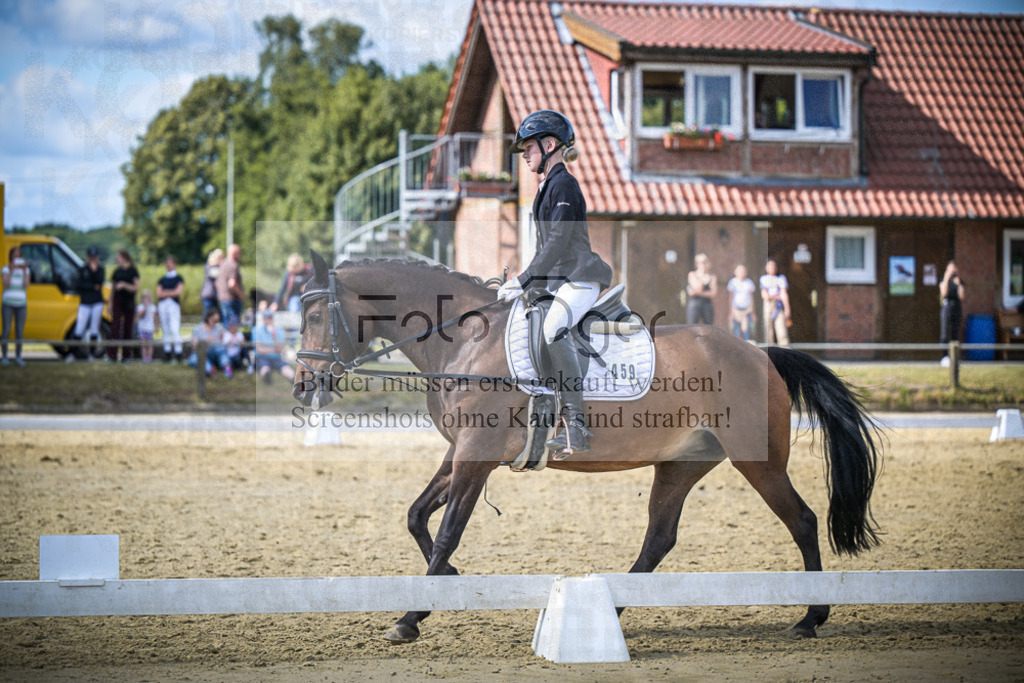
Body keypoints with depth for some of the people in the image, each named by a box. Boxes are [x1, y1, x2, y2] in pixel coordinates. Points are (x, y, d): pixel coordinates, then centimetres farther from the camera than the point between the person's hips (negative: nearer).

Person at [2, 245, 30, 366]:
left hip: (21, 304, 2)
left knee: (19, 332, 0)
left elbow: (26, 286, -4)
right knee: (6, 330, -5)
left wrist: (24, 271, -13)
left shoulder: (26, 269, 6)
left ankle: (18, 357, 9)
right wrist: (11, 271, -18)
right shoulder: (6, 269, 1)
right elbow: (5, 285, -11)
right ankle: (4, 357, 3)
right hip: (8, 303, -2)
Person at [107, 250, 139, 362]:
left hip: (129, 302, -2)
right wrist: (110, 304, 12)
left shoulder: (133, 271, 1)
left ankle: (126, 355, 7)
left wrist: (124, 285, -18)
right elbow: (112, 289, 16)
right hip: (117, 301, 2)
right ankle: (112, 355, -12)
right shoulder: (116, 272, 12)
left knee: (128, 329, 1)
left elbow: (136, 287, -4)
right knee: (115, 327, -9)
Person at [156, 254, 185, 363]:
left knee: (175, 329, -12)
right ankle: (167, 354, 8)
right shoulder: (162, 280, 16)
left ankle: (178, 354, -13)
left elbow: (178, 292, -6)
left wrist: (165, 292, 0)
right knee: (165, 331, 5)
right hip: (162, 305, 4)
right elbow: (159, 294, 5)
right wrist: (172, 292, -4)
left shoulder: (178, 279, 7)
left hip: (174, 305, -4)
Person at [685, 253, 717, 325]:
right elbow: (697, 289, -9)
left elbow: (713, 293, -3)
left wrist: (699, 293, -10)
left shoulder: (712, 277, 9)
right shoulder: (692, 274, 5)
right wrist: (701, 274, -2)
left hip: (708, 304, 2)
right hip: (695, 304, -2)